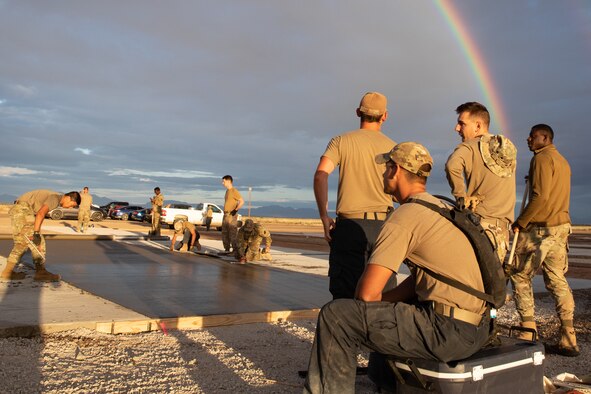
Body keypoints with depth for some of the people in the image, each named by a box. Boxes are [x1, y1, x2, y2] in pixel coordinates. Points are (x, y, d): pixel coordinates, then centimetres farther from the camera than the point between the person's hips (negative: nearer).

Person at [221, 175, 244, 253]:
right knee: (224, 234, 11)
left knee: (232, 234, -9)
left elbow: (242, 201, -17)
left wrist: (236, 210, -24)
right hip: (225, 215, 9)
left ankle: (235, 251, -6)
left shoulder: (234, 191, -9)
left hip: (232, 216, -9)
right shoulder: (227, 191, 18)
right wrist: (225, 213, 17)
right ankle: (227, 250, 19)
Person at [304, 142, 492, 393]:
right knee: (382, 306, 30)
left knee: (335, 316, -9)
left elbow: (367, 292, -16)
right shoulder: (441, 209, 15)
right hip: (476, 328, 10)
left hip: (449, 332, -10)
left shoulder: (405, 215, -14)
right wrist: (380, 301, 12)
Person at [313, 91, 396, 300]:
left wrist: (324, 217, -8)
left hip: (350, 224, -1)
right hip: (382, 225, 2)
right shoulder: (392, 147, 8)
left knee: (344, 294, 1)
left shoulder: (340, 141, 5)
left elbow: (321, 174, -10)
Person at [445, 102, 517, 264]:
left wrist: (461, 196, -16)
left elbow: (452, 165, -28)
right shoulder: (509, 147, 16)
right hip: (502, 227, 6)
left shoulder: (469, 147, -6)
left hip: (479, 223, -6)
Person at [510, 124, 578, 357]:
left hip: (540, 228, -8)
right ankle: (568, 340, 8)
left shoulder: (542, 158, -9)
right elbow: (554, 194, 18)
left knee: (520, 277, 2)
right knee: (557, 280, 8)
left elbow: (540, 197, -19)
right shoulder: (562, 161, 20)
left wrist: (520, 222, -12)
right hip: (561, 226, 9)